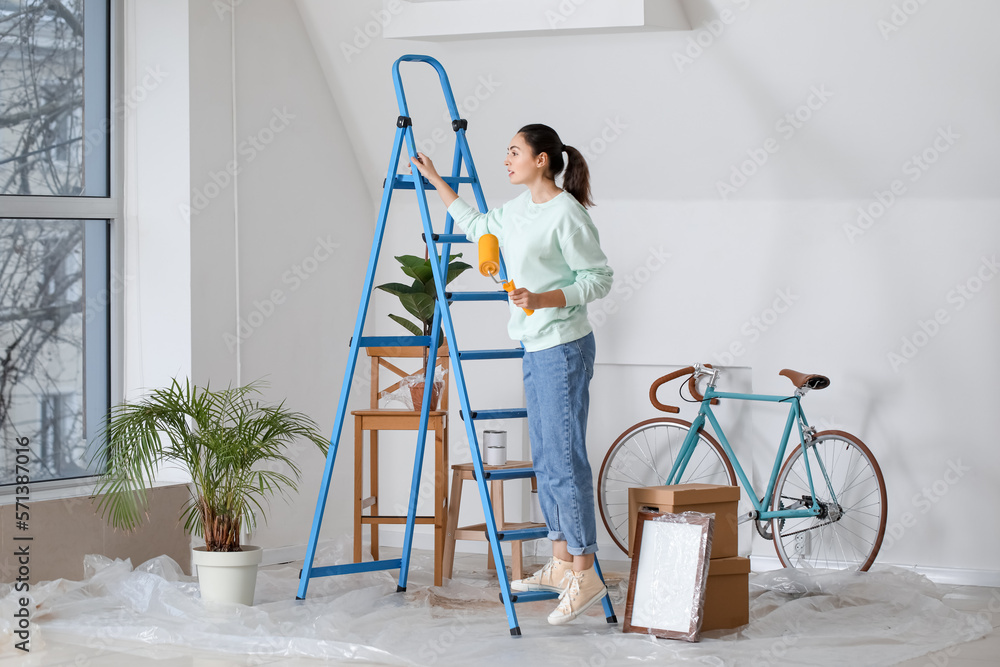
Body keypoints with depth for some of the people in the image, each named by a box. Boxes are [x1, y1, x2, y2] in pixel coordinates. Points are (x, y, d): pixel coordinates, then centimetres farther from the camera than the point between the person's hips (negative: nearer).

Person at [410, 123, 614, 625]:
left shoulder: (567, 214, -15)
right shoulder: (520, 208, 12)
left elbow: (599, 278, -15)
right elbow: (476, 226, 32)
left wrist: (543, 299, -25)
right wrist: (436, 181, 34)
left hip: (563, 348, -10)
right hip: (535, 347, 10)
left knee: (564, 457, -9)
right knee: (544, 457, 13)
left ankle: (584, 575, -6)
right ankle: (560, 564, 21)